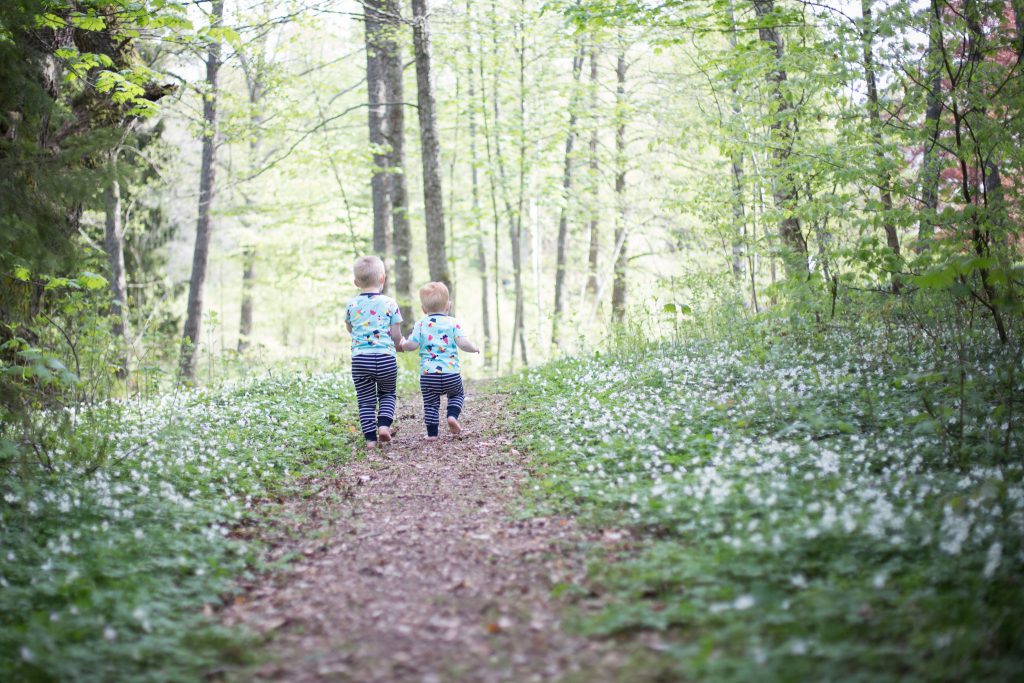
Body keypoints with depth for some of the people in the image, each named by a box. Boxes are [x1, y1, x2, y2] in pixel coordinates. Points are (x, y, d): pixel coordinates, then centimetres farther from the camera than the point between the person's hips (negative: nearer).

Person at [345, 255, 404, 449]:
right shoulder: (389, 303, -3)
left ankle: (370, 437, 4)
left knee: (365, 400, 9)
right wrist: (397, 345, 21)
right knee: (387, 394, 20)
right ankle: (384, 424, -2)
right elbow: (396, 335, 0)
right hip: (386, 358, 0)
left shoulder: (352, 304, 2)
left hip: (360, 358, 1)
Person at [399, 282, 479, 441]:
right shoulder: (452, 323, 1)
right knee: (457, 394, 25)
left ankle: (432, 433, 10)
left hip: (428, 374, 0)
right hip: (451, 373, 0)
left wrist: (403, 345, 18)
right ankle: (452, 415, 1)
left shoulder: (420, 324, 4)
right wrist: (474, 348, 11)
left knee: (430, 403, 14)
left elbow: (412, 345, -4)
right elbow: (463, 343, -9)